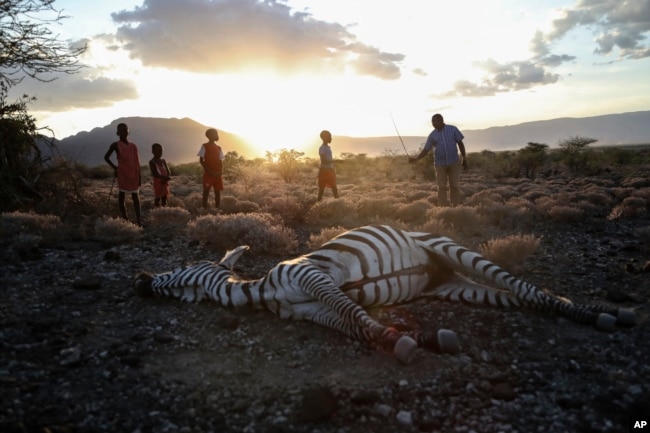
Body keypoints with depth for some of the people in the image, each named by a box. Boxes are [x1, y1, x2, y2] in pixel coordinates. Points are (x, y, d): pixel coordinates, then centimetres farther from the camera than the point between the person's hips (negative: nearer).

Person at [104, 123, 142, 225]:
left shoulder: (133, 146, 10)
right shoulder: (115, 145, 0)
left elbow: (137, 162, 10)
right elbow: (106, 157, 10)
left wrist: (139, 176, 6)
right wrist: (114, 167, 0)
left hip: (134, 174, 3)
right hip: (122, 173, -3)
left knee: (135, 196, 1)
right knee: (121, 196, 1)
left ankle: (138, 220, -1)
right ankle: (125, 219, 4)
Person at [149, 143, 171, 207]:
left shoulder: (163, 161, 12)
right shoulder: (152, 162, -7)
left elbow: (169, 172, 6)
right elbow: (154, 174, -18)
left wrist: (166, 178, -14)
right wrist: (164, 177, -27)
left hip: (165, 182, 6)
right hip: (158, 183, -6)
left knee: (164, 198, 10)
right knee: (157, 198, -5)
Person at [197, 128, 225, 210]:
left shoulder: (218, 148, 15)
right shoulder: (205, 146, -1)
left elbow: (221, 161, 15)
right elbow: (201, 160, -5)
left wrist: (221, 171, -5)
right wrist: (210, 171, -14)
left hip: (217, 174, 5)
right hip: (208, 173, -5)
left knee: (218, 192, 4)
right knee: (206, 191, -5)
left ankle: (218, 210, 8)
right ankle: (205, 209, -4)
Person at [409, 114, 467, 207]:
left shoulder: (452, 129, 0)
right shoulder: (432, 135, 3)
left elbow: (460, 143, 4)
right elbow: (426, 150, 4)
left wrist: (464, 159, 3)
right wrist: (415, 159, -11)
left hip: (454, 162, -1)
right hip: (440, 164, 1)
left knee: (455, 186, -1)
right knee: (442, 187, -2)